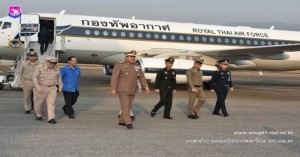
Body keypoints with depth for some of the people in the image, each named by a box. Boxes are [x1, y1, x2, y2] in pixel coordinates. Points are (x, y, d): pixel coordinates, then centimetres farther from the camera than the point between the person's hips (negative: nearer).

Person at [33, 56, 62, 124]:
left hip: (52, 88, 2)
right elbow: (35, 77, -12)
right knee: (39, 102, 11)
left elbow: (59, 78, 14)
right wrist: (37, 87, -22)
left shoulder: (57, 69, 1)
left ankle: (51, 118, -9)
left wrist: (60, 87, 14)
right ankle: (38, 115, 34)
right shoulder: (40, 68, -10)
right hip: (41, 88, -2)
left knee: (51, 103, -8)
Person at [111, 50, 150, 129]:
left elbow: (141, 77, 7)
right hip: (123, 90, -6)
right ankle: (128, 123, -7)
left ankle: (121, 121, 24)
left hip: (132, 90, 6)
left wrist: (146, 86, -4)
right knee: (125, 106, -9)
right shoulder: (119, 65, -11)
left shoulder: (136, 66, 6)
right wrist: (113, 89, -20)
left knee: (128, 106, 11)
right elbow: (114, 77, -14)